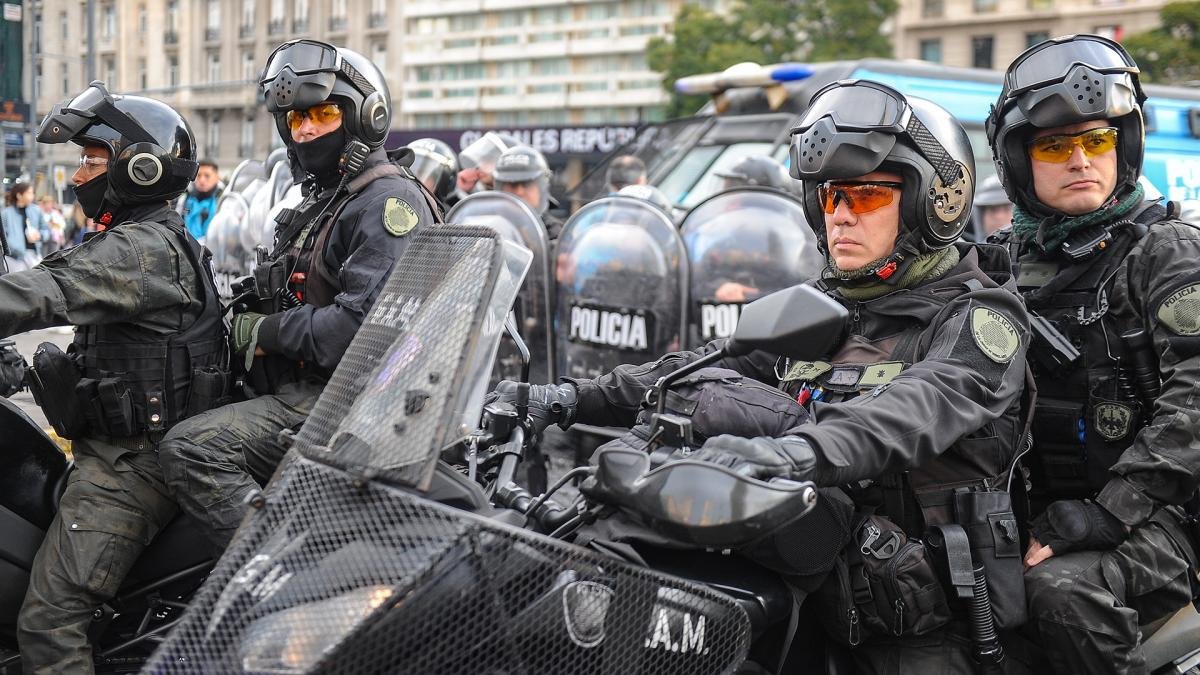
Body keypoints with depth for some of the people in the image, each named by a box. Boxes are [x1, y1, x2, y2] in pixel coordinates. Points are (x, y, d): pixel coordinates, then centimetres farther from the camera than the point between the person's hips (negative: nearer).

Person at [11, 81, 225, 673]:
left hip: (131, 463, -11)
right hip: (117, 450, 11)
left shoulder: (141, 249, -16)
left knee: (47, 621, -16)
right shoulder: (156, 241, 18)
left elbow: (42, 295, -29)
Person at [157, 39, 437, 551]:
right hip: (300, 391, 11)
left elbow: (365, 320, -22)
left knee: (190, 450, -24)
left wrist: (269, 332, -10)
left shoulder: (389, 199, -8)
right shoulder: (315, 207, 25)